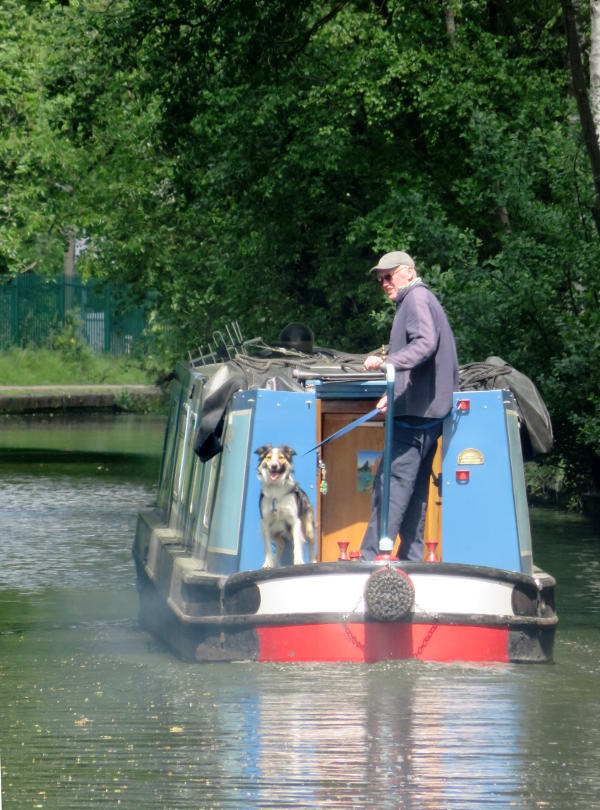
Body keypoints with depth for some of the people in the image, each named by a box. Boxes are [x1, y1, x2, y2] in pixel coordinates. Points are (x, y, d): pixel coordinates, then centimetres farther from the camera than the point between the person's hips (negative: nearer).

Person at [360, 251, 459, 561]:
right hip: (426, 414, 11)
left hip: (414, 417, -11)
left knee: (391, 483, -14)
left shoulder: (417, 298, -7)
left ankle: (371, 556, -19)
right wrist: (394, 394, 26)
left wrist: (388, 361, -37)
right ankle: (412, 556, 12)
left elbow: (425, 343, -24)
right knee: (414, 489, 11)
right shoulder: (423, 300, 25)